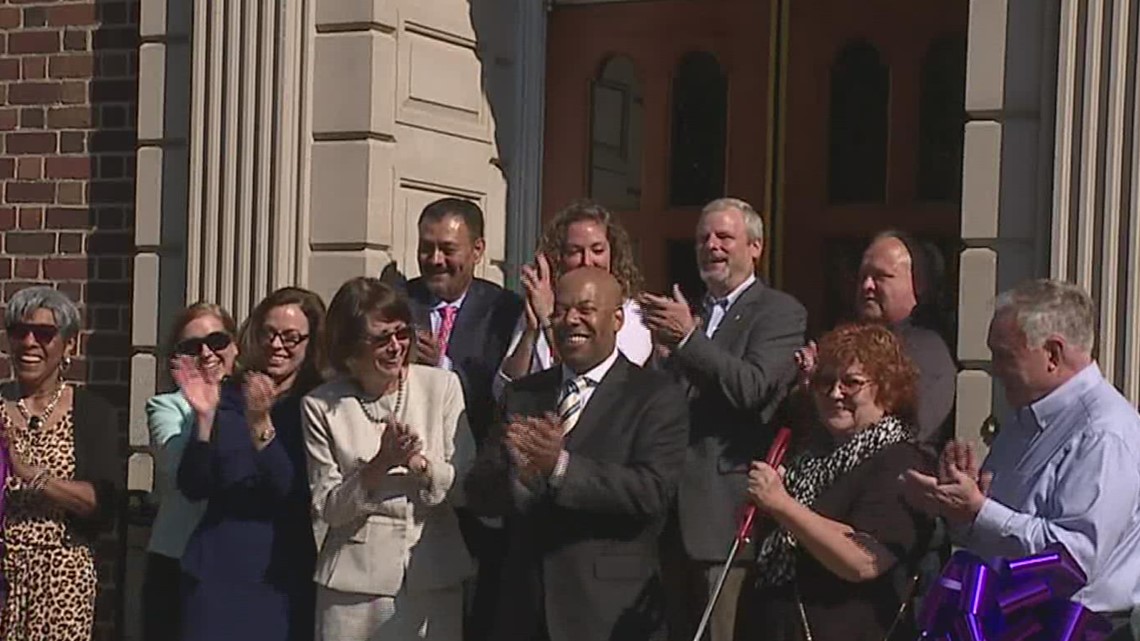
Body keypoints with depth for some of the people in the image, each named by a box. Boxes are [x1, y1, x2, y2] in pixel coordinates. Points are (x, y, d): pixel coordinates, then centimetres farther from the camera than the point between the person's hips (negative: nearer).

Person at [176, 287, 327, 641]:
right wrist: (205, 416, -15)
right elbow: (193, 488, -2)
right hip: (220, 571, 2)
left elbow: (299, 496, -14)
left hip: (286, 575, -1)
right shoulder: (228, 397, 4)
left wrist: (261, 425, -23)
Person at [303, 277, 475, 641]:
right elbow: (326, 508, -3)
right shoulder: (322, 406, 0)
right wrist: (379, 465, -17)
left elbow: (466, 488, 3)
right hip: (354, 583, -1)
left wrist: (420, 464, -15)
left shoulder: (442, 386, 2)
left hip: (434, 578, 1)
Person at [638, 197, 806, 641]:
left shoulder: (780, 312, -2)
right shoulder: (686, 311, 21)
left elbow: (754, 387, -17)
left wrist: (688, 337, -19)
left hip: (728, 508, -7)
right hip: (676, 509, 7)